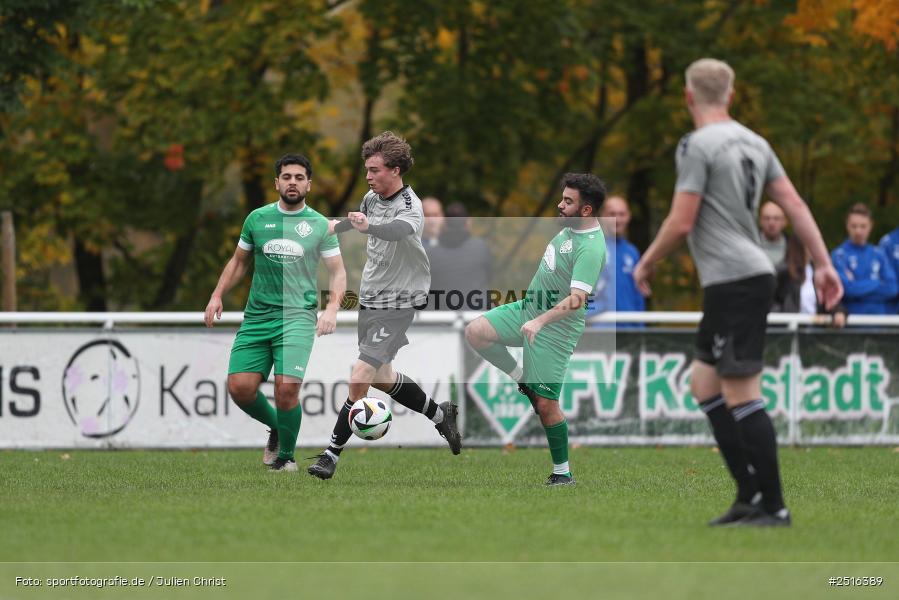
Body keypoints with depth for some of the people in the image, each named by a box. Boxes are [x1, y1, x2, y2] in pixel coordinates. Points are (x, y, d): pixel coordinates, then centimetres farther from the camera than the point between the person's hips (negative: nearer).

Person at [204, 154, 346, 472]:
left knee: (286, 387, -20)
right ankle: (276, 428, 22)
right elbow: (239, 261, 20)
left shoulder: (321, 225, 3)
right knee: (239, 386, -8)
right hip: (257, 315, 3)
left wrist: (332, 308, -12)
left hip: (298, 316, -3)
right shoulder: (257, 218, 8)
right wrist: (217, 296, 9)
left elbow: (337, 272, 5)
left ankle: (286, 455, 3)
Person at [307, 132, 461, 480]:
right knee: (381, 378, 17)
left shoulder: (410, 207, -22)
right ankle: (439, 414, 38)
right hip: (369, 300, 8)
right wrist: (337, 226, 45)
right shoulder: (371, 199, 2)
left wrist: (368, 226, -66)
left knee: (359, 380, -15)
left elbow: (399, 229, -46)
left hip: (397, 304, -8)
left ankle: (332, 454, -7)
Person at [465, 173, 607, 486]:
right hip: (530, 308, 9)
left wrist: (540, 321, -41)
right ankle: (524, 381, 10)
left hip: (556, 330, -9)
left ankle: (563, 474, 10)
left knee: (546, 405, -4)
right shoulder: (571, 226, 3)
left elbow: (577, 299, -33)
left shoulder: (591, 248, -26)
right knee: (475, 332, -4)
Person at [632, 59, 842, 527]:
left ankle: (773, 507, -8)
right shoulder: (754, 143, 14)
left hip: (733, 280, -9)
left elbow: (681, 223, -13)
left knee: (741, 396, -8)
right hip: (753, 274, 9)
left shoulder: (697, 146, -11)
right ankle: (749, 496, 13)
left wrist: (646, 263, 2)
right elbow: (795, 206, 12)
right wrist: (823, 265, 14)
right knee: (704, 385, 15)